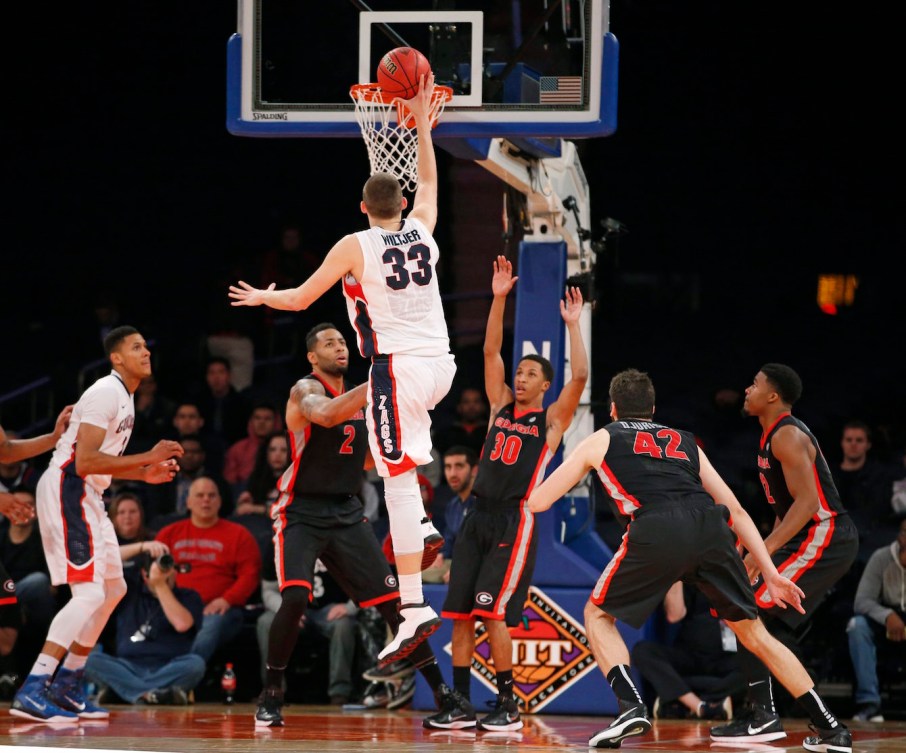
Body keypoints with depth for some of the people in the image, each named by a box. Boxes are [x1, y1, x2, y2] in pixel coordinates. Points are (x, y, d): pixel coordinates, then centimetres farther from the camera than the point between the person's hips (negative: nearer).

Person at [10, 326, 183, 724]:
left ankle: (67, 686, 22)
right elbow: (85, 461, -23)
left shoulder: (124, 396, 18)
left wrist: (144, 474, 15)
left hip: (86, 496, 11)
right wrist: (148, 458, -20)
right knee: (89, 593, -19)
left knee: (113, 588, 17)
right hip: (66, 490, -11)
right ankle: (31, 691, -26)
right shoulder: (106, 393, -15)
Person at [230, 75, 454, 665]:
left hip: (397, 367, -6)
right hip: (439, 364, 6)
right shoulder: (423, 230, 7)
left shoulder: (355, 247, -5)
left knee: (399, 482, -8)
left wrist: (261, 297, 23)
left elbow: (300, 299, 4)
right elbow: (429, 181, 28)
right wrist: (421, 122, 35)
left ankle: (415, 608, -15)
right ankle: (422, 528, 23)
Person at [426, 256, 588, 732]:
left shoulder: (552, 419, 3)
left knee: (492, 612, -15)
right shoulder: (501, 405, 15)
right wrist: (499, 299, 3)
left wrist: (573, 325, -9)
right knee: (460, 613, 1)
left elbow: (580, 376, -12)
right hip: (478, 516, 6)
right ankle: (459, 704, 6)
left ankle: (509, 706, -8)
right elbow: (490, 352, 10)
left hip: (514, 520, -6)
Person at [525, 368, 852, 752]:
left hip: (657, 531, -3)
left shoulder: (601, 440, 28)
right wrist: (771, 575, 28)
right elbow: (736, 510, 29)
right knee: (753, 631, 18)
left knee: (598, 615, 20)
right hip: (710, 526, 3)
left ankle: (630, 706, -3)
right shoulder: (685, 442, 35)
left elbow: (537, 502, 30)